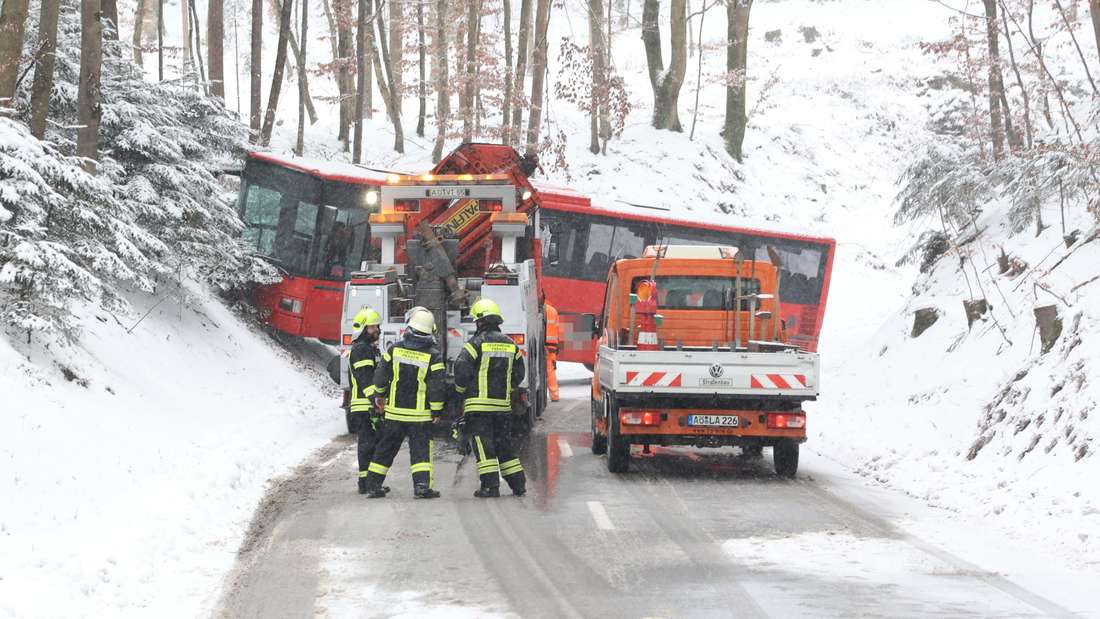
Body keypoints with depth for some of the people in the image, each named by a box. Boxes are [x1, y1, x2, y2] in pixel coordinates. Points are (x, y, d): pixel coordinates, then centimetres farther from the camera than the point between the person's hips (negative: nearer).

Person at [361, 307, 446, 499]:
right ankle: (422, 485, -12)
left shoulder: (394, 349, -3)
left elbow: (380, 377, 3)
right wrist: (437, 411, 1)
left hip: (394, 411, 2)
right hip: (420, 415, -2)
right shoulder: (433, 355, -10)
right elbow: (437, 387, -10)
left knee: (385, 448, 12)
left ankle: (373, 485, 14)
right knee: (421, 449, 2)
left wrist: (380, 396, 21)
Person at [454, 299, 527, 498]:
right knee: (503, 444, 14)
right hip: (503, 404, 5)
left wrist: (461, 392, 7)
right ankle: (518, 483, 13)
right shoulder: (510, 345, 10)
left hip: (479, 403, -5)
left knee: (483, 445, -3)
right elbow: (519, 373, 14)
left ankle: (490, 485, -9)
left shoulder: (476, 343, -8)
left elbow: (462, 370, -10)